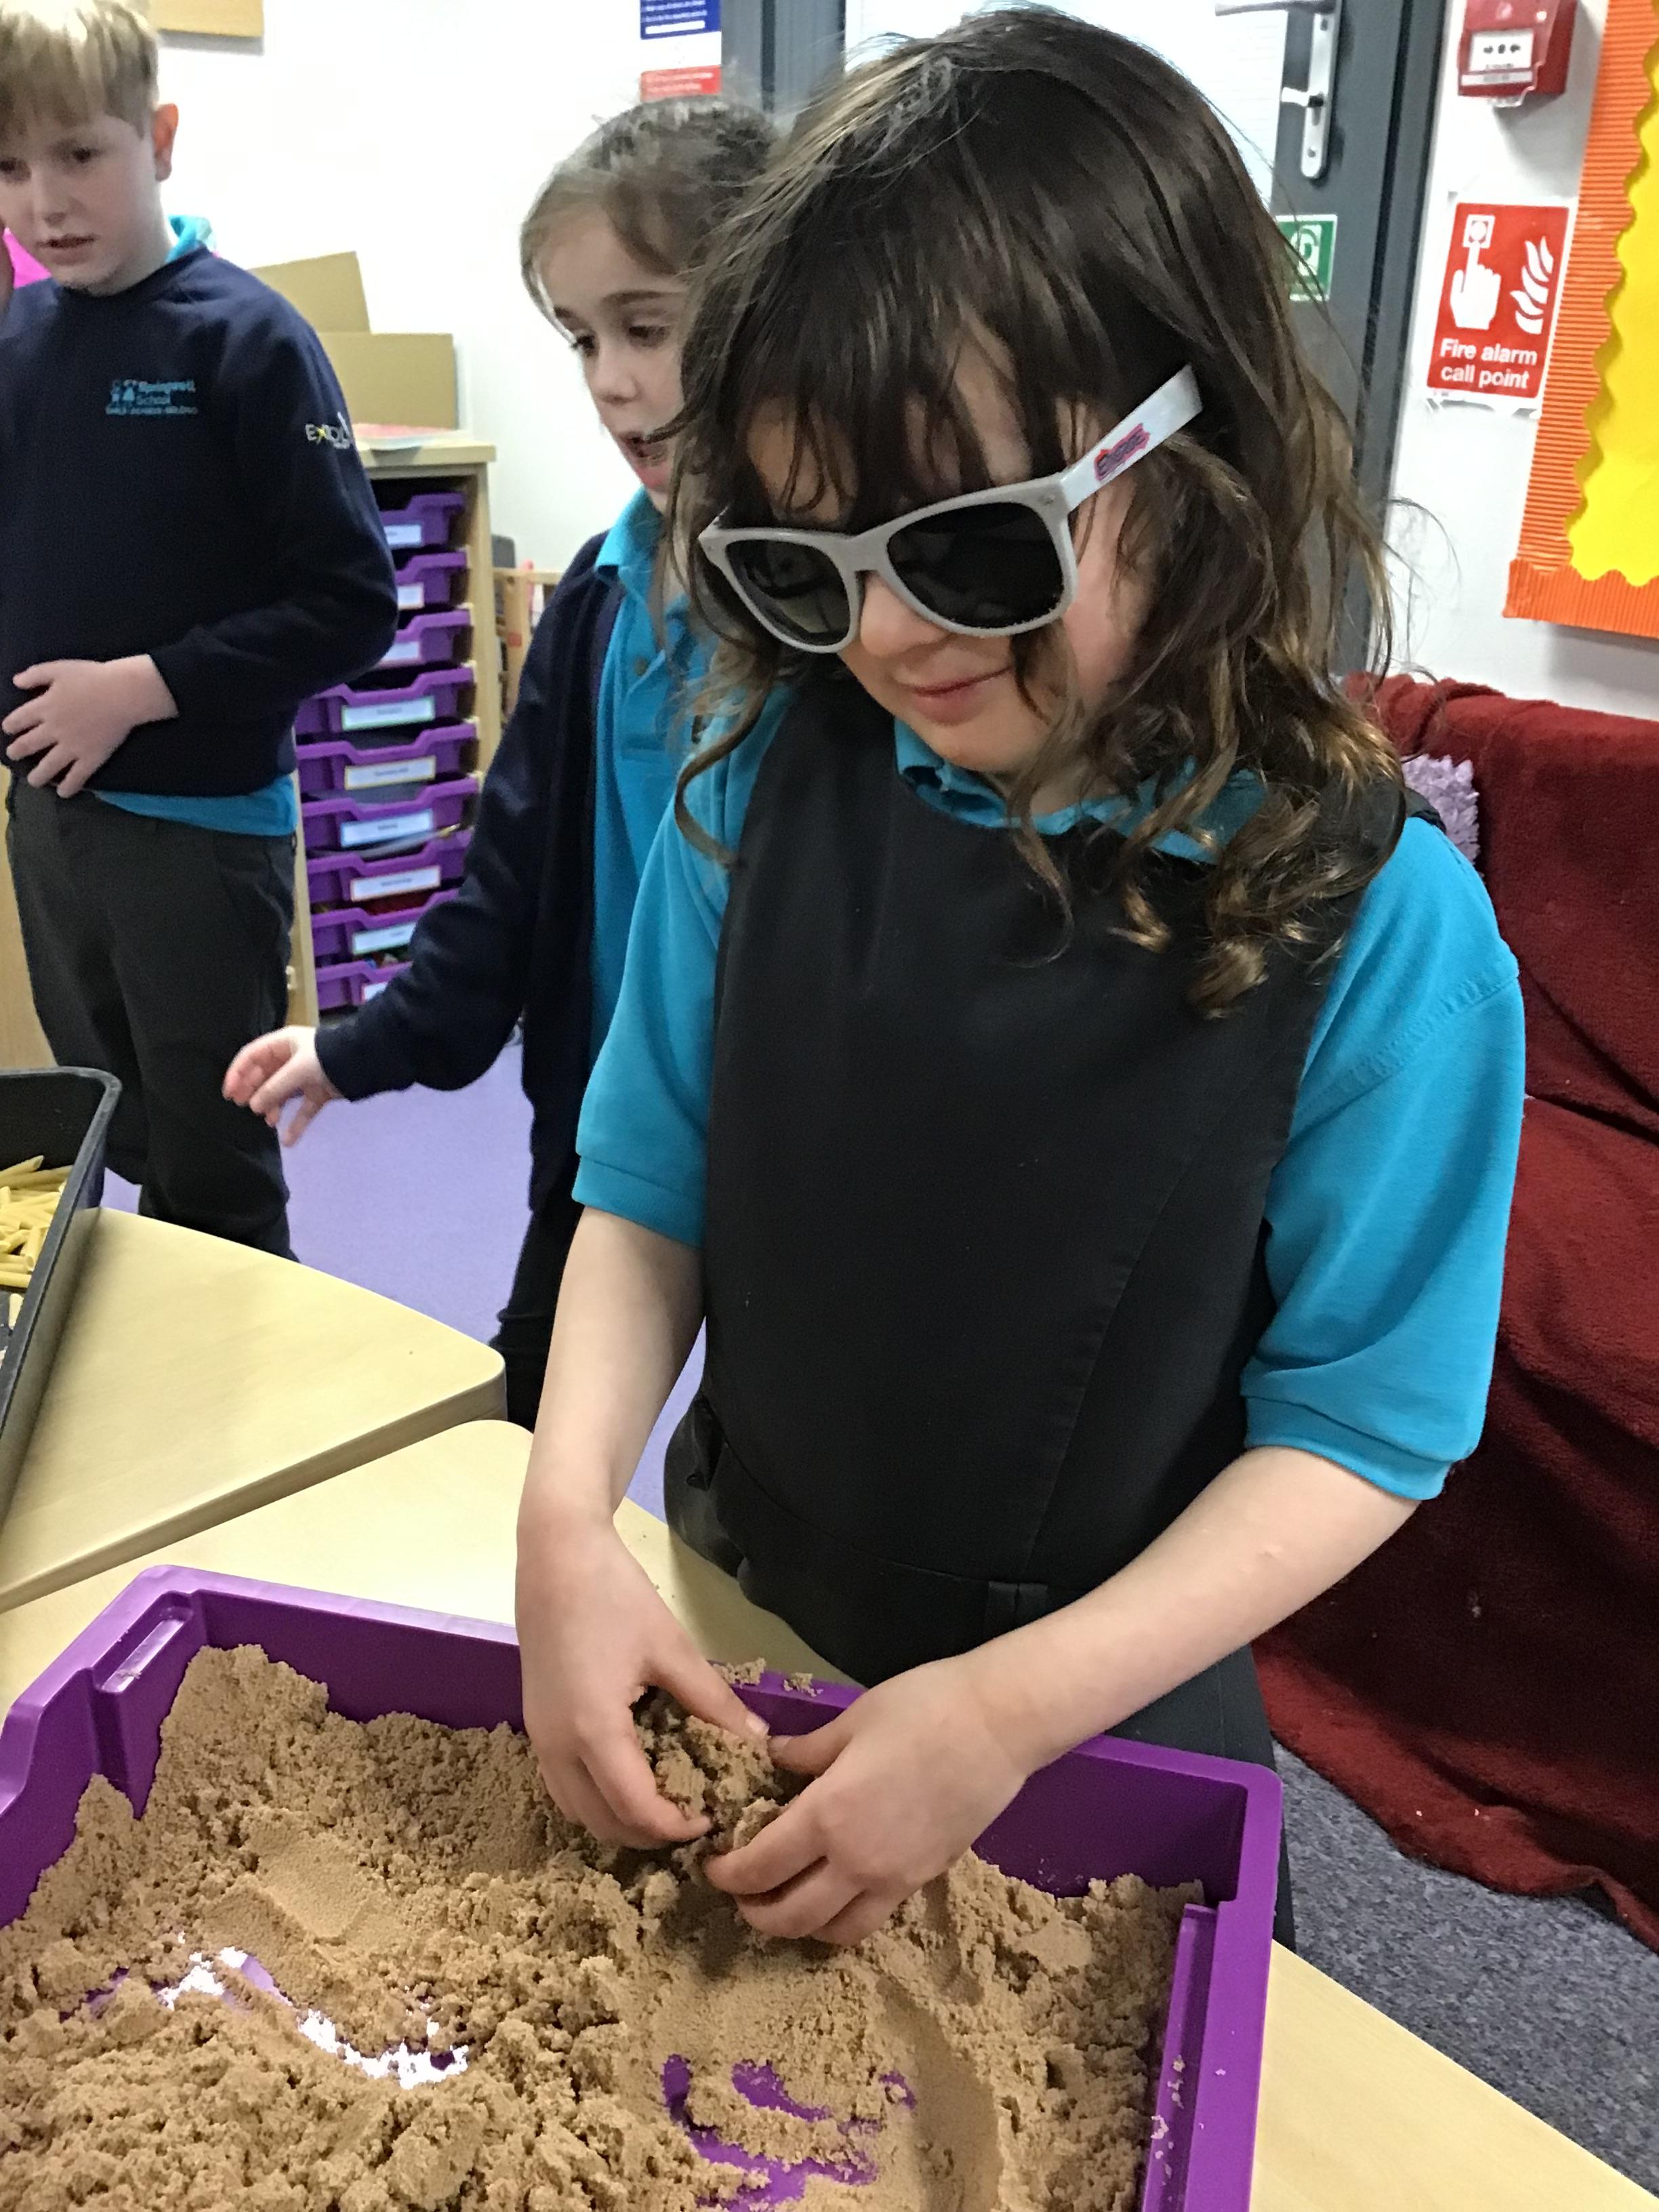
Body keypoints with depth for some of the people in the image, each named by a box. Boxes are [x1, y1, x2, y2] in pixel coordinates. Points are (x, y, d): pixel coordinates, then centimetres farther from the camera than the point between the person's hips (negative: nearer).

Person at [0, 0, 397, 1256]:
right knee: (107, 1157, 19)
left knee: (216, 1188, 7)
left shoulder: (245, 339, -12)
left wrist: (143, 686, -18)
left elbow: (351, 606, -16)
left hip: (202, 825, -6)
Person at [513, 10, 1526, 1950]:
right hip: (725, 1649, 3)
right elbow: (647, 1191, -5)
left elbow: (1360, 1427, -16)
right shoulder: (762, 788, -13)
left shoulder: (1374, 922, -22)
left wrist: (1012, 1712, -24)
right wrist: (569, 1514, -20)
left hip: (1108, 1724, -2)